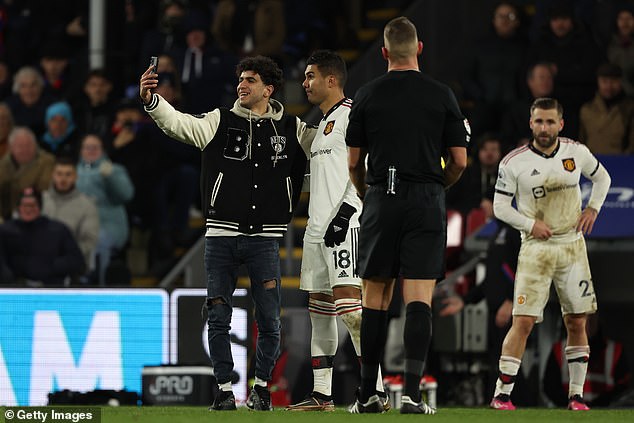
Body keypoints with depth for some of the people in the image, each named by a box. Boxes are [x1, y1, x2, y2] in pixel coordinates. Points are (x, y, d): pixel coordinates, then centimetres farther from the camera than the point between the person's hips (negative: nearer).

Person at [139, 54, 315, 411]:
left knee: (269, 321, -1)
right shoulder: (220, 122, 4)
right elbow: (179, 124, -9)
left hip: (265, 237, 0)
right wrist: (151, 100, -27)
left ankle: (261, 386, 18)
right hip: (222, 235, 0)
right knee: (219, 318, -1)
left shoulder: (292, 130, 6)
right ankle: (225, 390, 10)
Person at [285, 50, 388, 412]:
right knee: (319, 308, 9)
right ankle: (321, 395, 13)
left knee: (350, 305, -17)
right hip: (318, 229, 10)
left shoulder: (353, 115, -7)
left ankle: (377, 392, -18)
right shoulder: (324, 123, 22)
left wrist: (344, 212, -21)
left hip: (344, 226, -10)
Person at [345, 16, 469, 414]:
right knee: (419, 300, -4)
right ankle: (412, 391, -15)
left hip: (381, 202, 1)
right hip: (426, 203, -1)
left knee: (375, 300, 7)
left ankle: (368, 394, 9)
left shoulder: (367, 95, 2)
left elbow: (353, 162, 4)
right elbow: (460, 161, 1)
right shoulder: (442, 95, 1)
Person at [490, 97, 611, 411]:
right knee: (523, 321, -11)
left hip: (573, 247, 3)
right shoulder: (514, 162, -8)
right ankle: (501, 394, -6)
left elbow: (602, 178, 18)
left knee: (577, 322, 4)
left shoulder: (576, 152, 0)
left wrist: (592, 208, 3)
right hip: (536, 248, -3)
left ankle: (576, 394, 13)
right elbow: (500, 206, 0)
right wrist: (530, 224, -13)